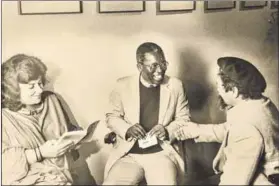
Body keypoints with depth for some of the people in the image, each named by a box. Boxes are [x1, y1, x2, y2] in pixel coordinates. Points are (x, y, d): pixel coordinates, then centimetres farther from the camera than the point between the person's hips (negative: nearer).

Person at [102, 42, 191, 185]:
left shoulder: (175, 85, 2)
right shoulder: (123, 85, 1)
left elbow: (184, 118, 8)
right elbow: (112, 117, 8)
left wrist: (168, 131, -12)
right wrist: (127, 129, -12)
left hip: (162, 153, 0)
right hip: (128, 154, 0)